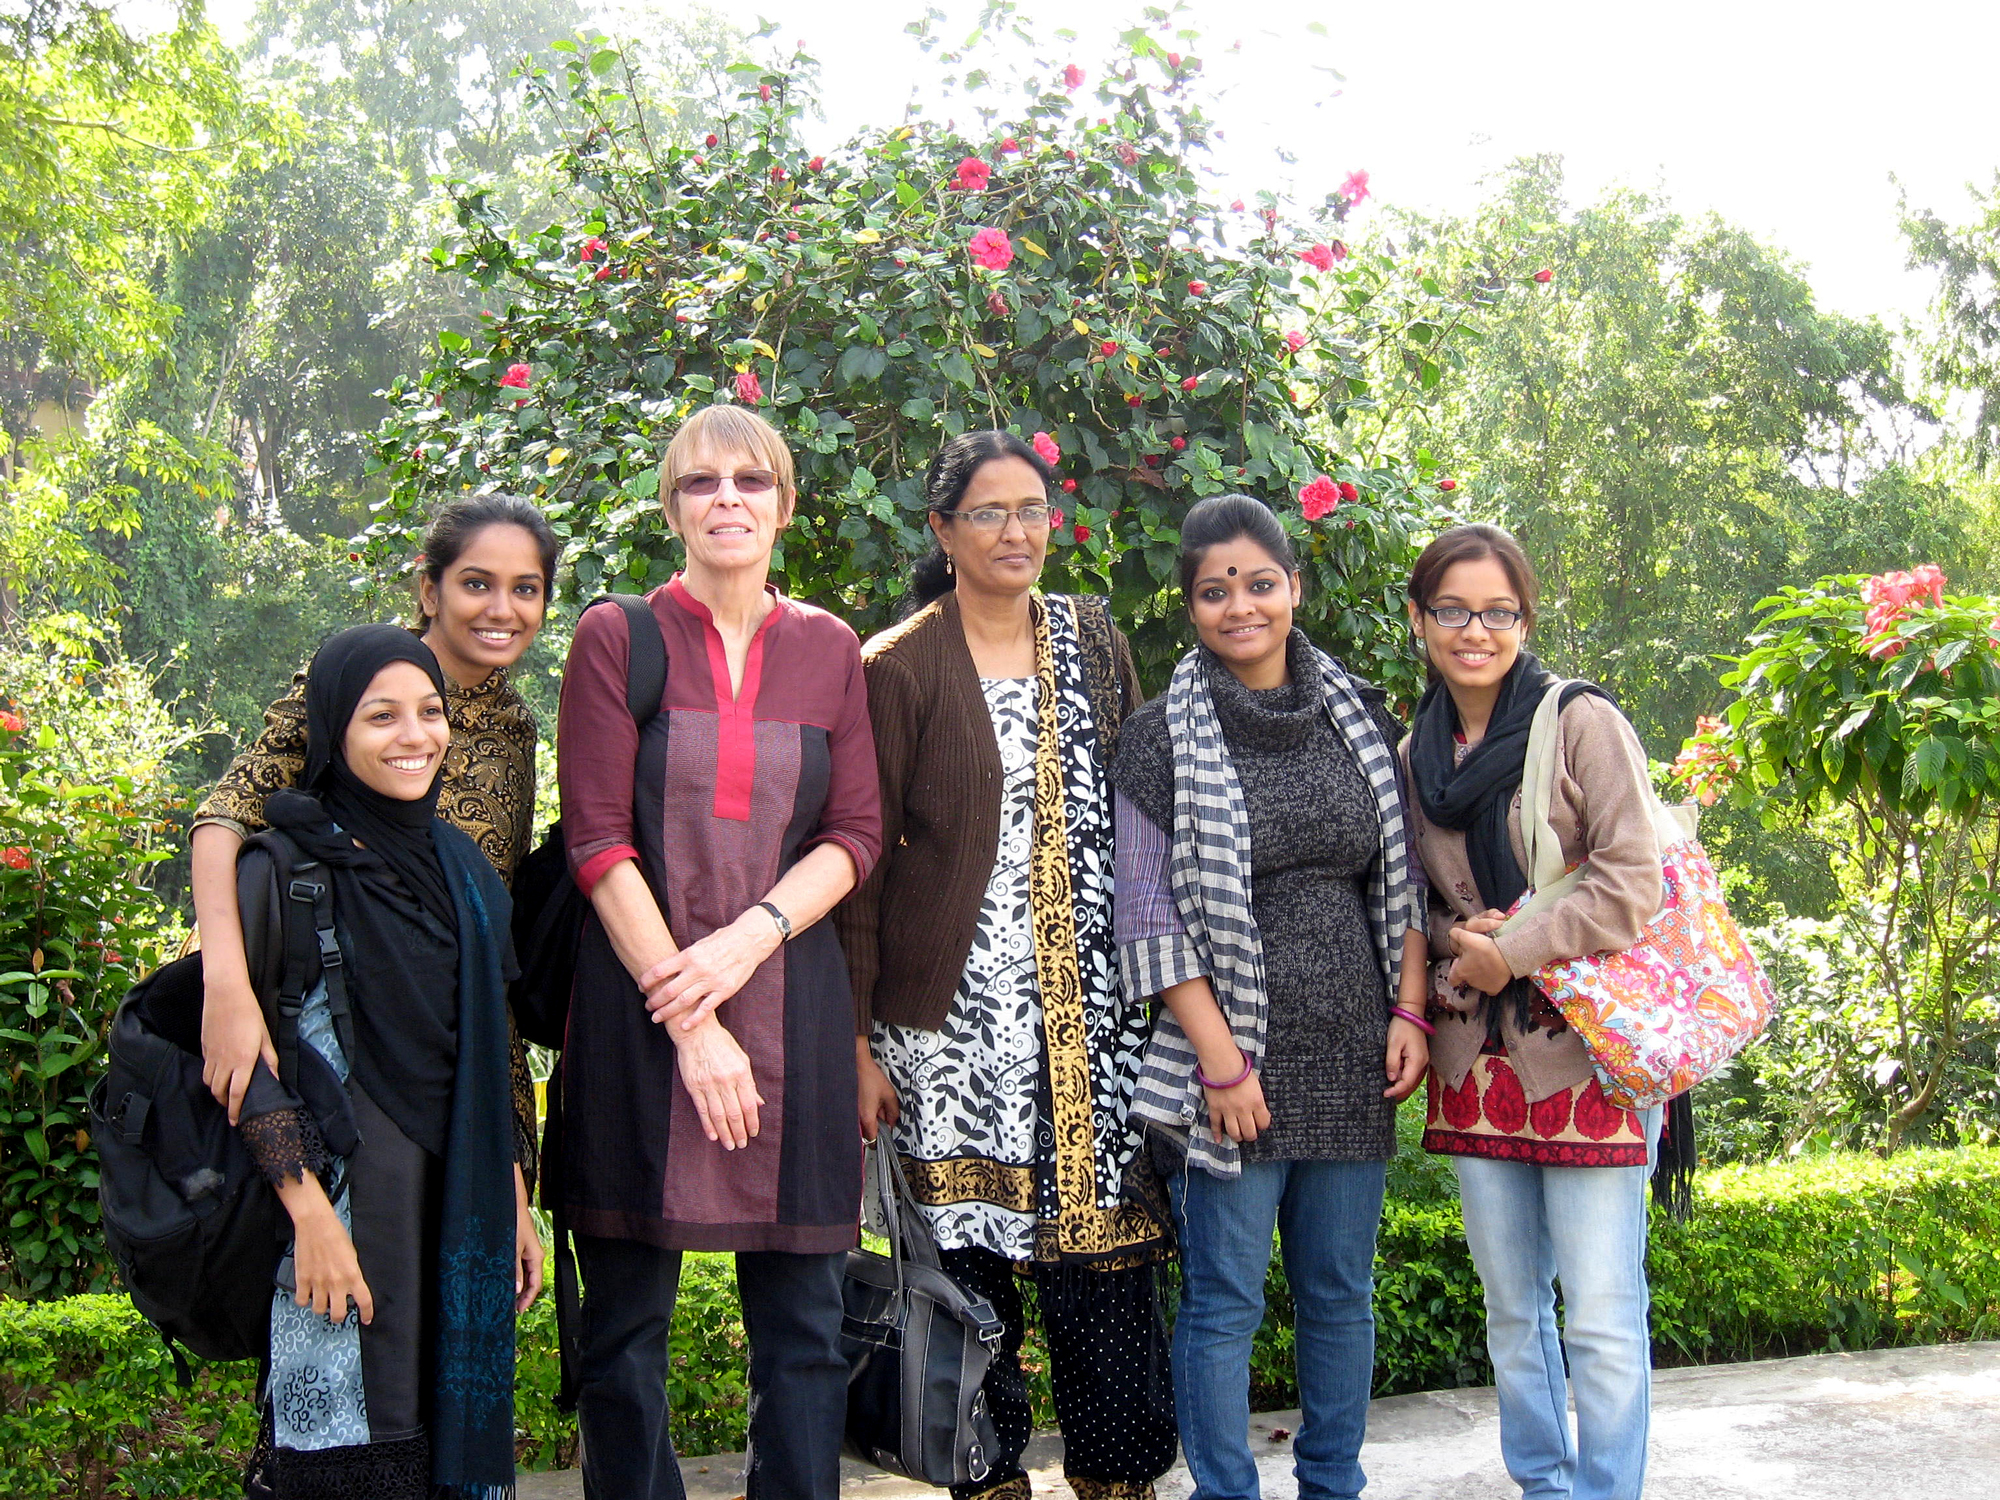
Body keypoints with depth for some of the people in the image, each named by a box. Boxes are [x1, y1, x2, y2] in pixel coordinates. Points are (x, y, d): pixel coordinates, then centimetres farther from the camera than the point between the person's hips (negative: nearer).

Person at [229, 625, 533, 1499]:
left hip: (461, 1200, 6)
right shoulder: (288, 868, -7)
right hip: (349, 1193, -6)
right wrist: (311, 1214, -17)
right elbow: (249, 1063, -12)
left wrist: (514, 1203, 13)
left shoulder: (459, 864, 11)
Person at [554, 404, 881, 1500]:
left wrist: (747, 939, -11)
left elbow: (855, 837, 7)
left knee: (802, 1316, 4)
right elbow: (597, 839, -5)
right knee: (625, 1315, 3)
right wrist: (692, 1023, -11)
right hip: (640, 998, -2)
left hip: (789, 995, 2)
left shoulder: (829, 651, 12)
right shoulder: (617, 638, 3)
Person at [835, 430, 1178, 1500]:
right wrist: (855, 1039, -6)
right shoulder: (901, 667, -1)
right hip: (953, 1017, -3)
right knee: (968, 1266, 1)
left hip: (1093, 1011, 3)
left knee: (1106, 1266, 2)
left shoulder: (1092, 639, 11)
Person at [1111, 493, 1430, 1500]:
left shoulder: (1358, 720, 10)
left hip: (1351, 1058, 4)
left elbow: (1401, 883, 14)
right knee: (1225, 1302, 1)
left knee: (1342, 1293, 12)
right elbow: (1150, 917, -6)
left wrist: (1408, 1011, 4)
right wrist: (1221, 1057, -12)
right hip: (1235, 1058, -4)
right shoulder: (1163, 739, -3)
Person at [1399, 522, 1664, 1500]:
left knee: (1600, 1318, -4)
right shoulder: (1415, 754, 10)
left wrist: (1511, 952, -12)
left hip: (1583, 1050, -5)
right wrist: (1457, 938, -3)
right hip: (1476, 1058, 5)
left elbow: (1632, 884, -12)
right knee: (1512, 1307, 13)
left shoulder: (1581, 722, -6)